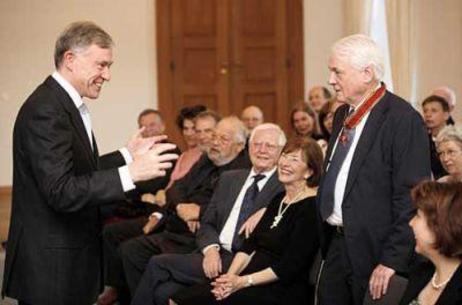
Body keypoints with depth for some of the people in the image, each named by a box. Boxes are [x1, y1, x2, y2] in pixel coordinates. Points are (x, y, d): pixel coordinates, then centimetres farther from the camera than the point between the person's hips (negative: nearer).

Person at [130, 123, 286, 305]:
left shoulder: (284, 187, -1)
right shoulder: (229, 178, 19)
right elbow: (207, 223, 14)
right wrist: (211, 250, -5)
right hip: (214, 254, 5)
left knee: (158, 264, -16)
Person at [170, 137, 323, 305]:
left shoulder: (311, 207, -10)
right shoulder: (279, 200, 17)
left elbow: (289, 267, -16)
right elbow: (249, 244, 10)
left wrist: (243, 281, -17)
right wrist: (230, 276, -7)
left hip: (282, 291, -8)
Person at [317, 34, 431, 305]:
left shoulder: (403, 119, -16)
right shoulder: (343, 115, 12)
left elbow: (410, 198, -19)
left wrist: (392, 260, -20)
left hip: (374, 252, -8)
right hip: (336, 244, 8)